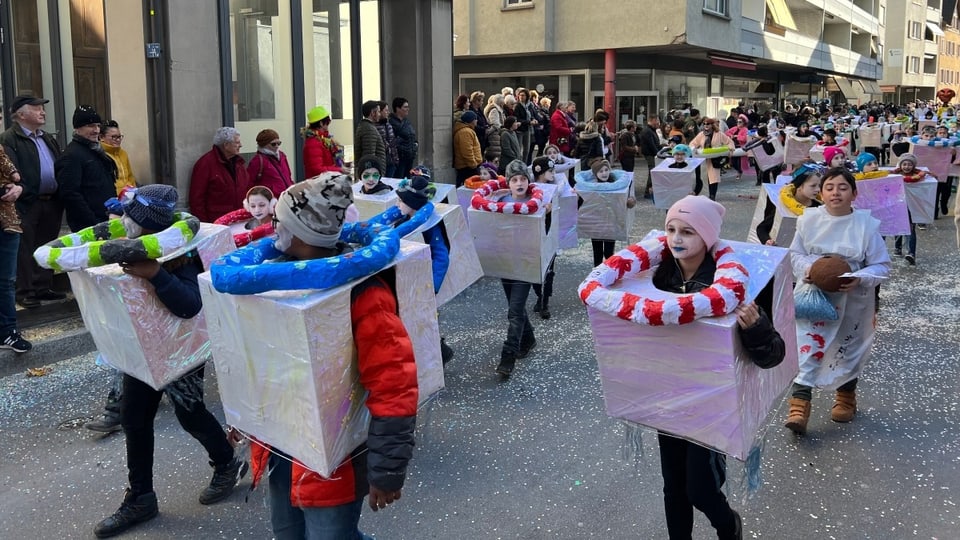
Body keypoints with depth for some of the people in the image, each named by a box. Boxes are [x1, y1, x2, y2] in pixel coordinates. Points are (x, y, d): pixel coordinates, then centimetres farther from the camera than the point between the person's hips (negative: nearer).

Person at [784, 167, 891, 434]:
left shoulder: (866, 224, -11)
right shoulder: (809, 219, -8)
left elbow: (881, 266, -6)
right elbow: (795, 253, 4)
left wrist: (860, 279, -25)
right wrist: (807, 269, -17)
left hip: (853, 301, 0)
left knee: (848, 350, 17)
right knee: (807, 347, -10)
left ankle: (846, 397, 41)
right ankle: (799, 405, -9)